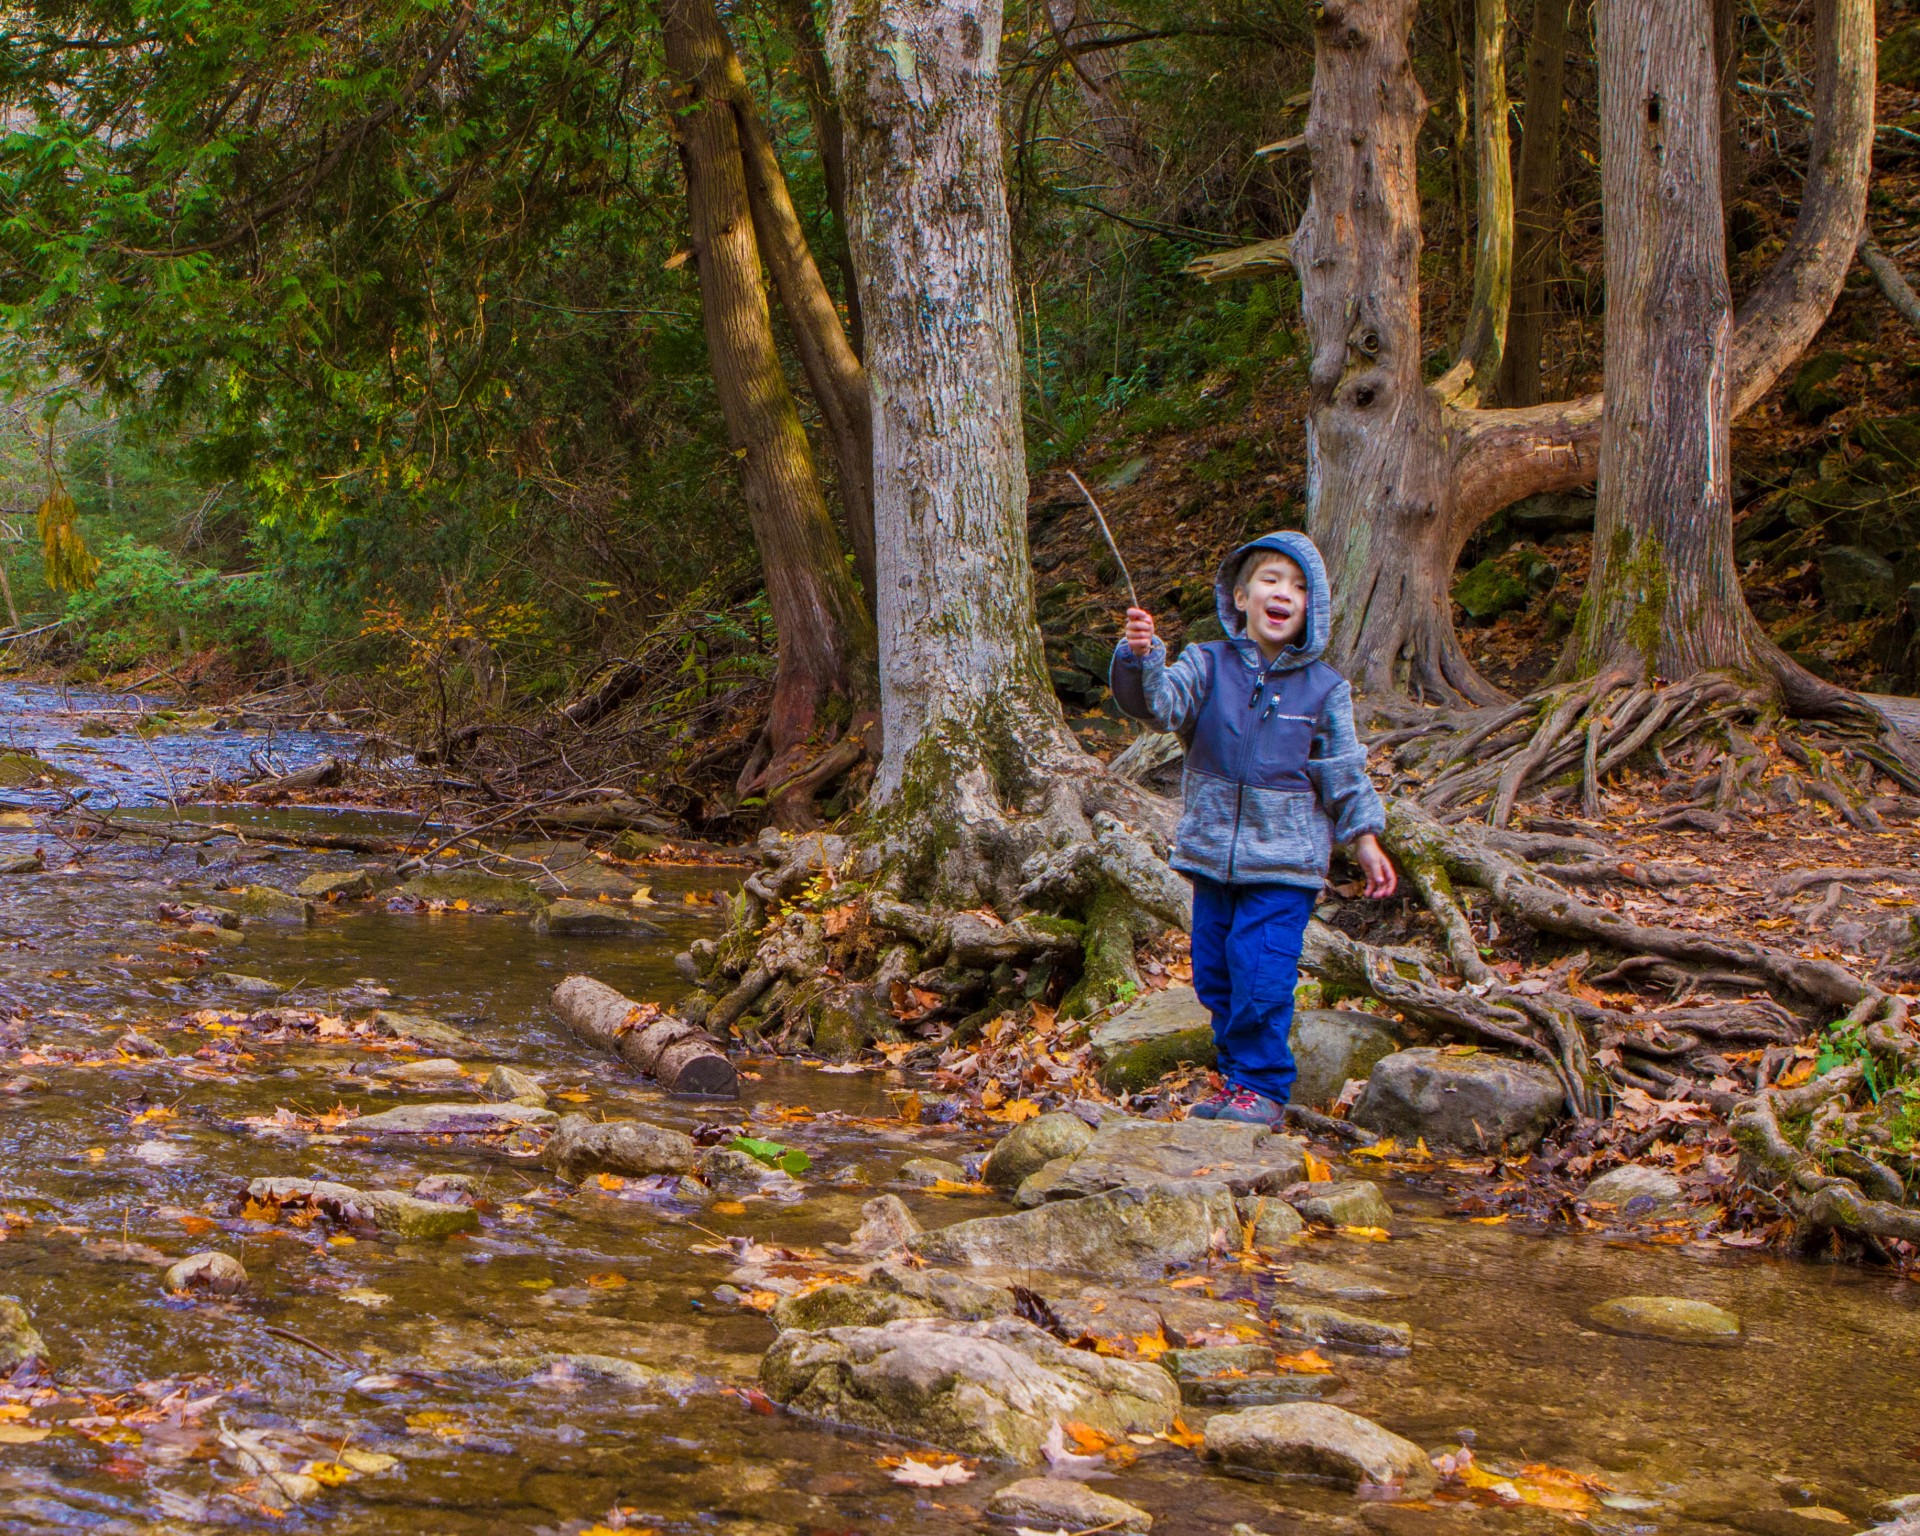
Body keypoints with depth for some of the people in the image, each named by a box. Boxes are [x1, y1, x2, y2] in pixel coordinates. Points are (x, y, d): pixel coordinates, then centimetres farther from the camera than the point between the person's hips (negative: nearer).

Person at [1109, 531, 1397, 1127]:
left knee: (1262, 977, -9)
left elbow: (1344, 773, 8)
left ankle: (1261, 1086, 3)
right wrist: (1140, 658, -37)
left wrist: (1365, 841, 7)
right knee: (1214, 974, 10)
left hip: (1284, 861, -2)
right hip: (1212, 852, 3)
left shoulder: (1323, 688, 1)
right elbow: (1161, 702, -18)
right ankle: (1236, 1073, 25)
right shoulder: (1208, 665, 1)